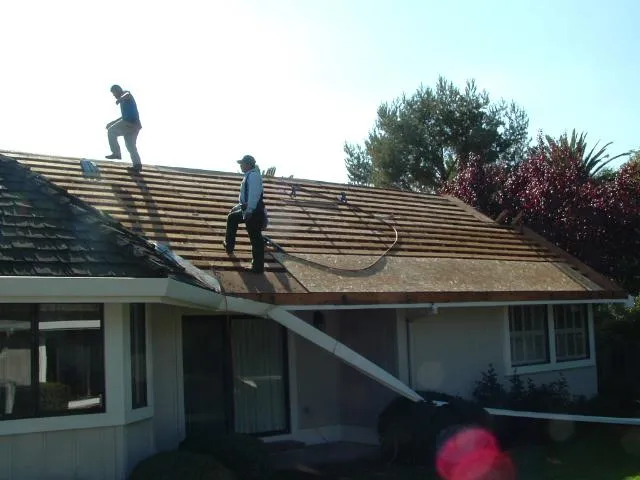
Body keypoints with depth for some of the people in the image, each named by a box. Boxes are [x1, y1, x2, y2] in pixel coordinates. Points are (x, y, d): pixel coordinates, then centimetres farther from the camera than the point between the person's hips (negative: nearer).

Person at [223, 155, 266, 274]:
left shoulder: (253, 175, -14)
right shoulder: (249, 176, 18)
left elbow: (253, 195, -24)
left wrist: (248, 211, -27)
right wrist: (238, 206, 33)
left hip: (253, 212, -11)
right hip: (248, 210, 11)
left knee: (255, 238, -4)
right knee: (232, 217, 26)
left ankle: (258, 267, 2)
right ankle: (229, 246, 32)